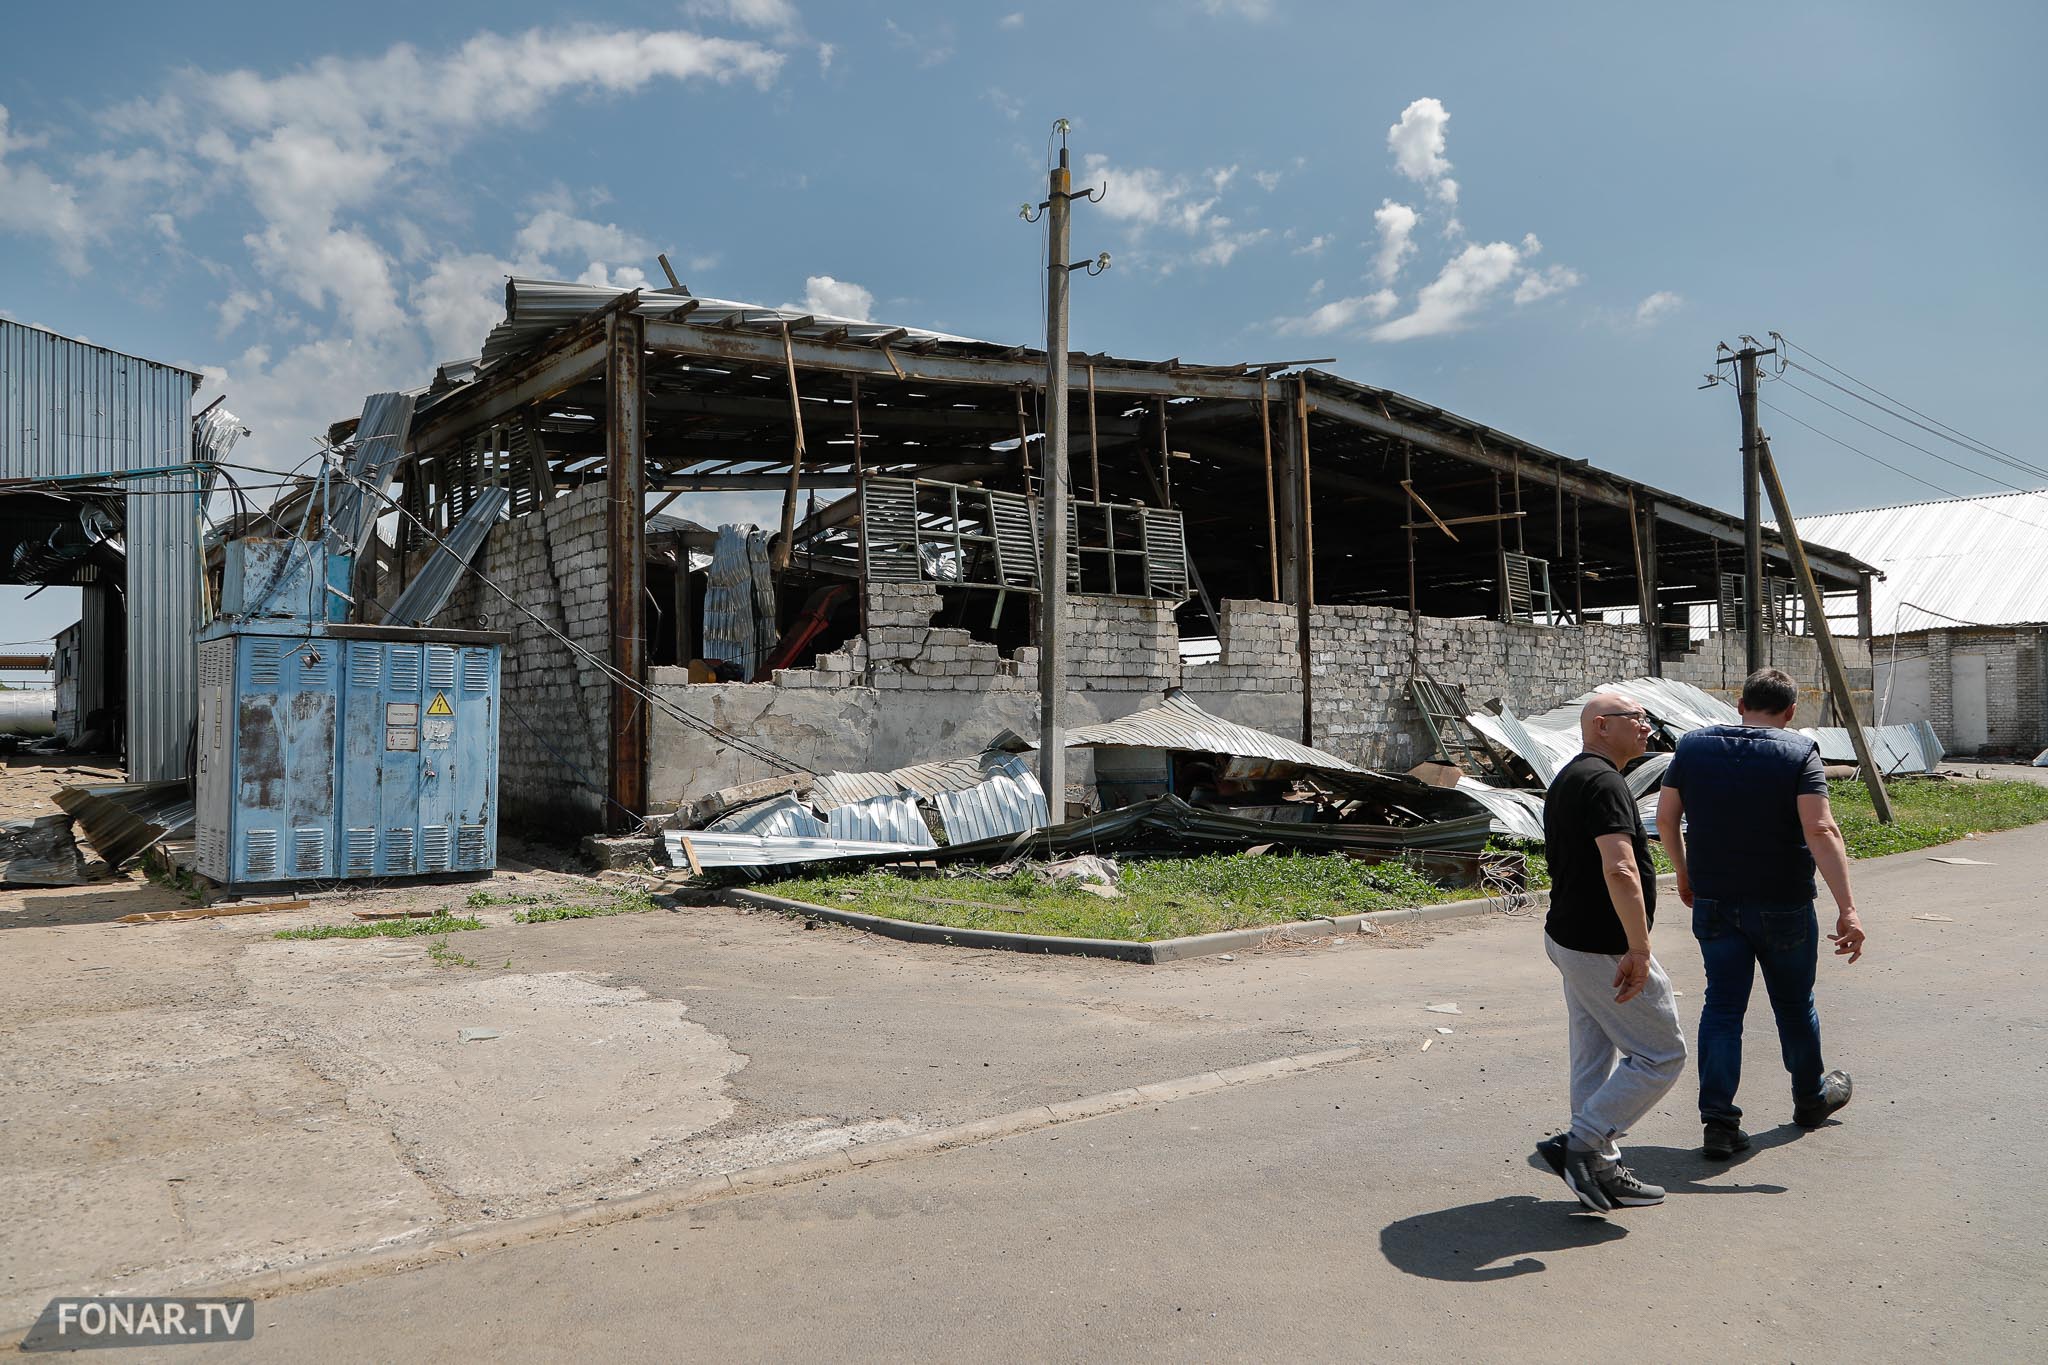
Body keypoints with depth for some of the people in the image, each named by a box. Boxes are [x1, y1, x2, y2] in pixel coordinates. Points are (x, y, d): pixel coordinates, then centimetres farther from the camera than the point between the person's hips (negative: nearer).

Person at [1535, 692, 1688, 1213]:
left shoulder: (1568, 778, 15)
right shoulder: (1603, 782, -19)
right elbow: (1620, 869, -31)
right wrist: (1639, 949, -31)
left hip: (1569, 936, 10)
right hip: (1604, 949, -10)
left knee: (1595, 1058, 15)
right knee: (1661, 1054, 1)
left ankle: (1600, 1170, 22)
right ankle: (1582, 1144, 0)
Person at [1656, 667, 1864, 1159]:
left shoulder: (1693, 746, 0)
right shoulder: (1799, 752, -11)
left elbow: (1665, 819, 5)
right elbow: (1820, 831, -21)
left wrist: (1685, 874, 19)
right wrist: (1847, 909, -23)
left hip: (1713, 902, 2)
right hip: (1783, 905, -2)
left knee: (1722, 1007, 7)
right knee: (1794, 1004, 17)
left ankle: (1718, 1121, 2)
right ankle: (1811, 1097, 40)